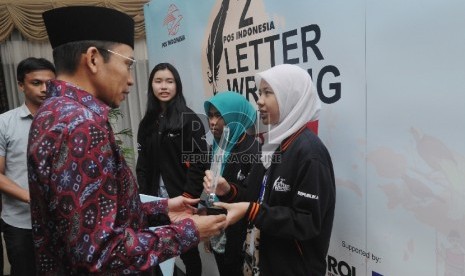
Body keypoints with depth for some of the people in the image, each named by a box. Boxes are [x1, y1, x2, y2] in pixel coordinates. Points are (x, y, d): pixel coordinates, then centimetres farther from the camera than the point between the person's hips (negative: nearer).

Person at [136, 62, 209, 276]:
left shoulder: (189, 119, -7)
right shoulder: (147, 122, 9)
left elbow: (199, 162, -12)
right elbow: (143, 163, 10)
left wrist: (187, 197, -15)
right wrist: (144, 195, 1)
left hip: (183, 199, -4)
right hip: (155, 200, 4)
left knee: (188, 250, 9)